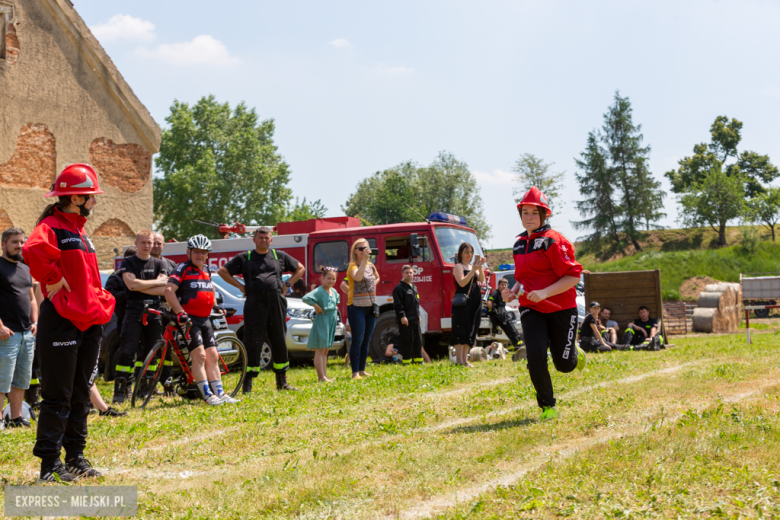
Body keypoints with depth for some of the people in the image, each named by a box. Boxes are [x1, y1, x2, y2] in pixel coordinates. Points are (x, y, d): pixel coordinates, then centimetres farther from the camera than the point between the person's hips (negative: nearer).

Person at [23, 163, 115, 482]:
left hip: (89, 322, 9)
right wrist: (54, 280, -23)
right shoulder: (52, 227, -11)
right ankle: (49, 464, 4)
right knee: (58, 396, -3)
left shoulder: (80, 232, 19)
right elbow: (32, 252, -34)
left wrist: (102, 301, 15)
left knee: (80, 394, 14)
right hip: (62, 321, -9)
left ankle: (75, 456, 23)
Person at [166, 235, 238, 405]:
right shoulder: (183, 268, -7)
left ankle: (220, 393, 10)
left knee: (212, 357, 6)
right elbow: (169, 290, -17)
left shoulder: (206, 271, 15)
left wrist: (215, 307, 25)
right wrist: (180, 312, -24)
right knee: (199, 355, -14)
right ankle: (207, 395, -13)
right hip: (188, 319, -7)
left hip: (205, 320, 7)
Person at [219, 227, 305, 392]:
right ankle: (247, 383, 0)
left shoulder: (280, 256, 14)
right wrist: (240, 286, 2)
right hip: (255, 304, -2)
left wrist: (287, 284, 9)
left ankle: (282, 382, 17)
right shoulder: (244, 258, 9)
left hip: (276, 303, 2)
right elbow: (223, 271, 9)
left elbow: (300, 269, 22)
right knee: (253, 343, -5)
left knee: (279, 343, 7)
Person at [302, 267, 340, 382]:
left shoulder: (334, 291, 11)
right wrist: (316, 306, -22)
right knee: (320, 350, -6)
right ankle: (321, 377, -7)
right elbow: (306, 298, -28)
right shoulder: (319, 291, -14)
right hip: (321, 322, -9)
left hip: (331, 323, 9)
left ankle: (325, 376, 17)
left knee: (325, 351, 13)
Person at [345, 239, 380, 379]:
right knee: (357, 341, -7)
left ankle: (362, 370, 19)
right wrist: (364, 259, -30)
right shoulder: (353, 265, -8)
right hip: (357, 307, -7)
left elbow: (377, 278, 34)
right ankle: (355, 373, -5)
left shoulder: (371, 266, 12)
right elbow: (357, 277, -30)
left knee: (366, 341, 11)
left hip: (371, 307, 7)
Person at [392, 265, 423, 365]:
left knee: (418, 339, 8)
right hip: (405, 319, -8)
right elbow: (397, 304, -13)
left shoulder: (414, 287, 18)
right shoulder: (399, 288, -7)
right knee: (407, 341, -5)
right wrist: (402, 316, -20)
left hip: (415, 319, 8)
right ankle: (406, 361, 1)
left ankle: (418, 360, 16)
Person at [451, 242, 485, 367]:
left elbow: (481, 279, 3)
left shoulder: (473, 266, 18)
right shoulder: (458, 267, -3)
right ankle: (459, 360, -10)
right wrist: (473, 270, -20)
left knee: (471, 331, 7)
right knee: (461, 330, -9)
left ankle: (465, 359, 12)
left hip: (474, 302, 8)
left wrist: (480, 267, -10)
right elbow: (462, 282, -17)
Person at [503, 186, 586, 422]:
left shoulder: (554, 241, -13)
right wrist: (514, 292, 3)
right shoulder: (520, 243, 9)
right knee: (535, 357, -14)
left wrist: (545, 293, -26)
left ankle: (575, 352, 42)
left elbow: (573, 276, -17)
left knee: (564, 365, 4)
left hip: (561, 308, -4)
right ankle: (547, 407, 2)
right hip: (531, 309, 4)